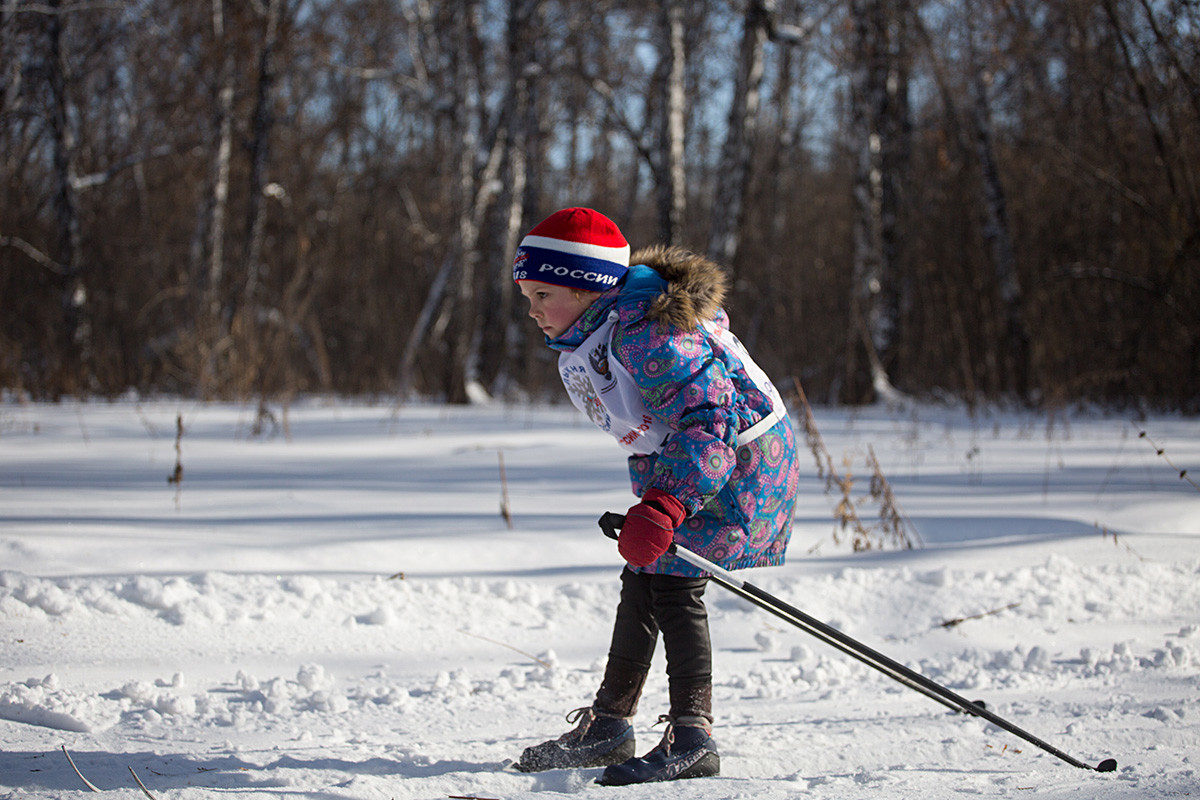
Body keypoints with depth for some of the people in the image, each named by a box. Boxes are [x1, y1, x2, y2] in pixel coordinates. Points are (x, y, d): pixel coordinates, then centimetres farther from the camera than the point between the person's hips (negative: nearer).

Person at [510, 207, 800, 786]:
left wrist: (663, 505, -44)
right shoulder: (583, 345, 4)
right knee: (642, 578, 13)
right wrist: (651, 503, 25)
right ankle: (610, 724, 24)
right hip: (676, 465, 11)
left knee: (672, 582, -17)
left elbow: (708, 418, -35)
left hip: (739, 462, -10)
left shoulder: (646, 333, -29)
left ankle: (691, 740, -17)